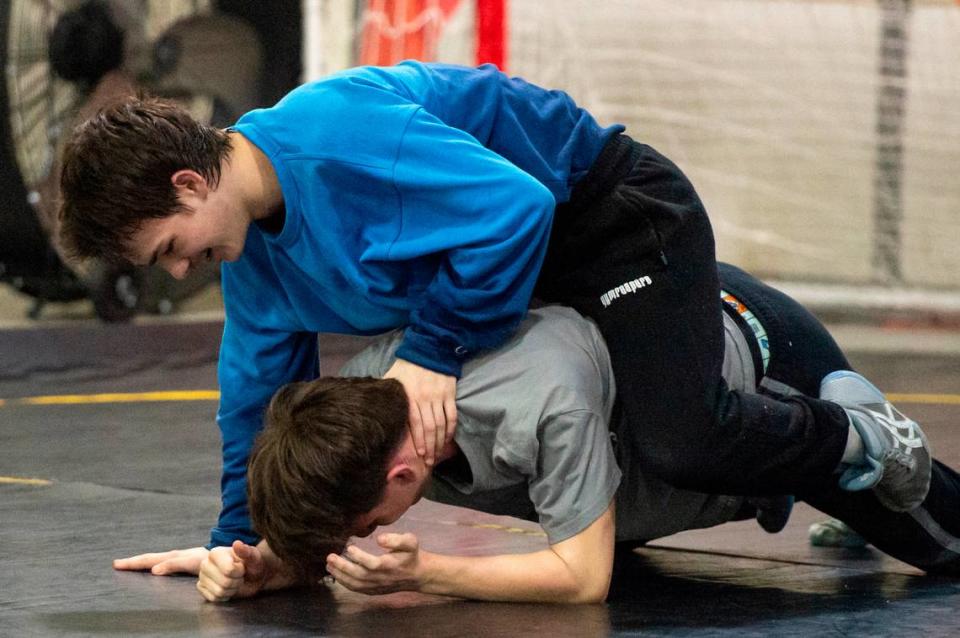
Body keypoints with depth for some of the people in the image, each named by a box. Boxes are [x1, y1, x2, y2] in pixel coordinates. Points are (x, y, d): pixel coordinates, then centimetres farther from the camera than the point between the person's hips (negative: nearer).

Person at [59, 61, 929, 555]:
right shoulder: (250, 247, -2)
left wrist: (434, 350, -28)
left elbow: (515, 207, -35)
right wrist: (238, 539, 7)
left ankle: (853, 438, 4)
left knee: (682, 442, -27)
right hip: (541, 267, 10)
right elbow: (259, 388, 10)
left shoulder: (336, 135, -33)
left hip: (619, 212, -10)